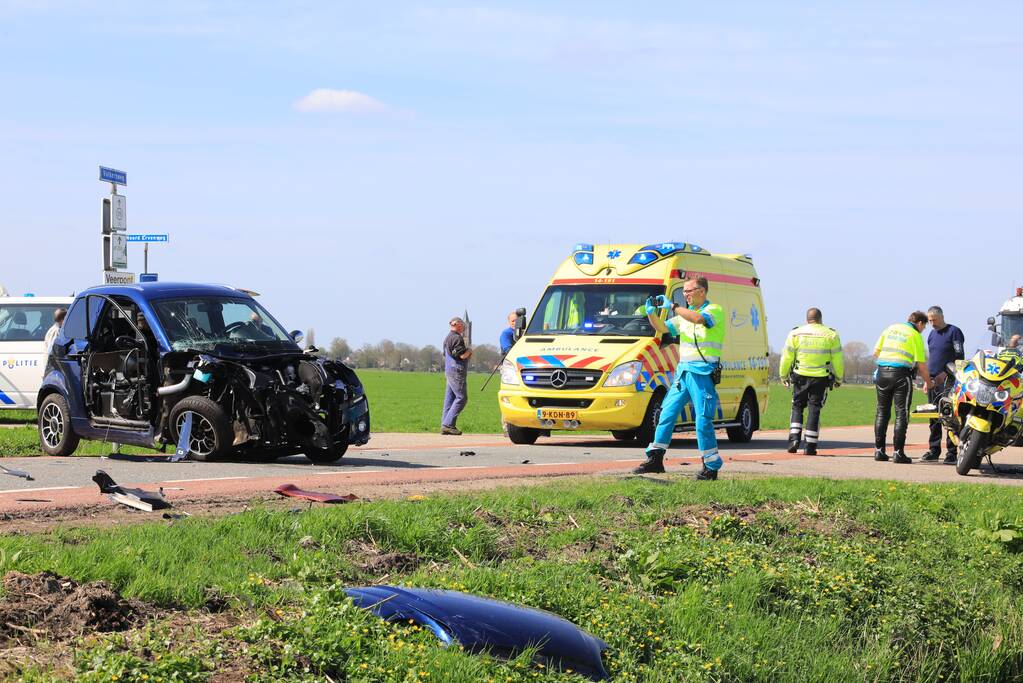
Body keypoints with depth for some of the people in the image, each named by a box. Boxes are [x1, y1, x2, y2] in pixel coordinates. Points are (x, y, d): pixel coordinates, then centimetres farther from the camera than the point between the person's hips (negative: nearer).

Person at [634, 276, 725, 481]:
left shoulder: (715, 311, -6)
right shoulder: (685, 313, 18)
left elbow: (699, 319, -26)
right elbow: (663, 328, 18)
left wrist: (672, 307, -21)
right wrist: (651, 312, 0)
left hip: (703, 373, -7)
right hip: (683, 371, 7)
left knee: (703, 420, -9)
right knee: (667, 413, 4)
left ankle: (711, 467, -1)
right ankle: (655, 460, 9)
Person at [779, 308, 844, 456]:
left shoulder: (796, 334, 0)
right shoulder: (831, 335, 0)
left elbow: (787, 358, 1)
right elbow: (837, 360, 2)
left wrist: (784, 375, 14)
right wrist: (839, 379, 16)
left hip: (801, 377, 0)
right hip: (821, 378, 0)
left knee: (797, 407, 14)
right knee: (814, 410, 5)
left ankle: (794, 438, -2)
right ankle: (810, 446, 3)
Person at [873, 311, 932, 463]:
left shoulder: (890, 328, 15)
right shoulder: (915, 335, 1)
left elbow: (876, 352, 12)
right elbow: (921, 363, -3)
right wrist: (927, 381, 10)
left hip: (882, 371, 5)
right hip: (901, 374, -5)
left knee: (882, 412, 11)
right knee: (901, 414, 1)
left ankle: (879, 450, 11)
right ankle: (898, 452, -3)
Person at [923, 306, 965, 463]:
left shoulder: (954, 332, -4)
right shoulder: (931, 335, 19)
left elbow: (960, 357, -9)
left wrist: (945, 373, -16)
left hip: (948, 381, -7)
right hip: (933, 380, 7)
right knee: (934, 416, 8)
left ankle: (952, 451, -8)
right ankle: (934, 449, 13)